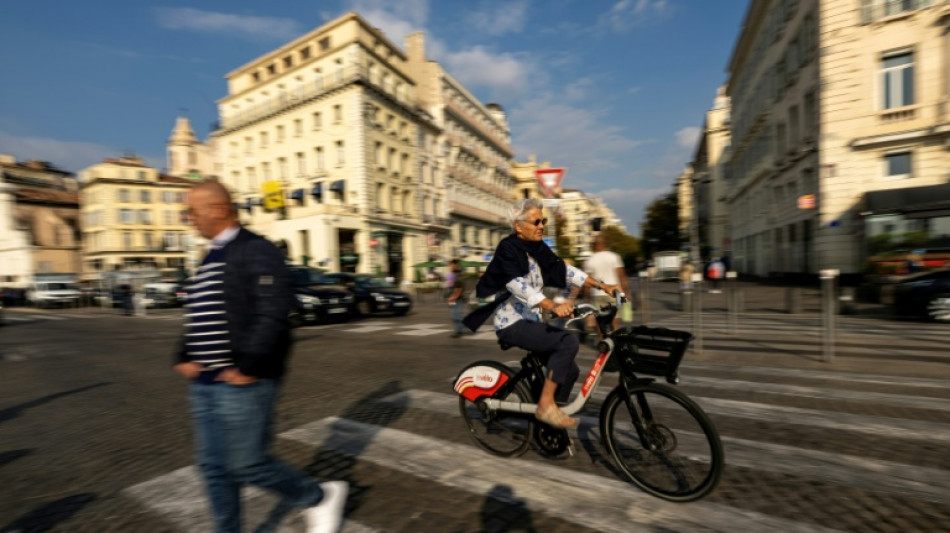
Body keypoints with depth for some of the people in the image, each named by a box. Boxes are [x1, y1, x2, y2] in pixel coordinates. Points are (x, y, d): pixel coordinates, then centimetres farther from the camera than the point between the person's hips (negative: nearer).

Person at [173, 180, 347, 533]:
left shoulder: (255, 251, -13)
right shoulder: (209, 258, 16)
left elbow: (273, 314, -22)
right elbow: (197, 317, 22)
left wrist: (247, 367, -22)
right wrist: (184, 358, 9)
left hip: (241, 383, -9)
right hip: (204, 383, 9)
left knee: (246, 464, 0)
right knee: (213, 465, 15)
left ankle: (321, 497, 22)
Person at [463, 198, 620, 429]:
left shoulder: (538, 248, 9)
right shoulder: (508, 249, -15)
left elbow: (564, 271, 9)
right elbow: (518, 286, -30)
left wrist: (602, 285, 1)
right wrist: (554, 306, -43)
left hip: (531, 320, 9)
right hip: (512, 323, -9)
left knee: (569, 370, 9)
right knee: (568, 341, -25)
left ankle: (549, 415, 25)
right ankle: (546, 404, -15)